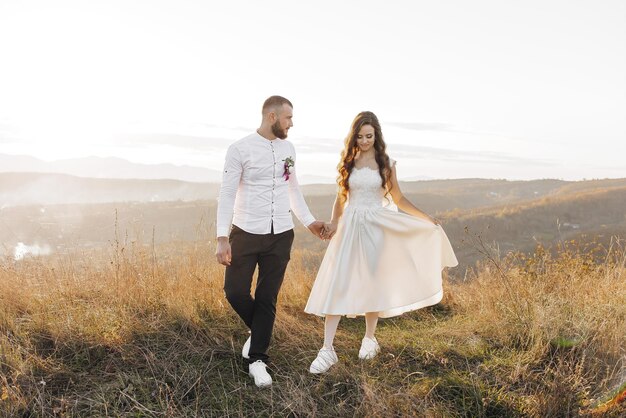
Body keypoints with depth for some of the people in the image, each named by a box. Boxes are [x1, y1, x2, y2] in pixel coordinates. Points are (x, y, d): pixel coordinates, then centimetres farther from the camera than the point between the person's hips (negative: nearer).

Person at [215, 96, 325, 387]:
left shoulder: (288, 148, 9)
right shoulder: (240, 149, -7)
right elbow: (227, 195, -8)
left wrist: (309, 221, 18)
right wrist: (222, 238, -15)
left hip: (280, 235, 3)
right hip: (246, 233, -3)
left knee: (267, 299, 6)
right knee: (235, 291, -2)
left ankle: (257, 361, 18)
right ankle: (260, 330, 29)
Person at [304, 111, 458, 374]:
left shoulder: (385, 163, 3)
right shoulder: (348, 162, 6)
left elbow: (398, 198, 7)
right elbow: (340, 198, 9)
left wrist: (426, 218, 2)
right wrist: (333, 223, -7)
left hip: (376, 227, -1)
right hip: (349, 227, 1)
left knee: (372, 285, 8)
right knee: (336, 285, -7)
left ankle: (369, 339, 28)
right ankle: (327, 350, -4)